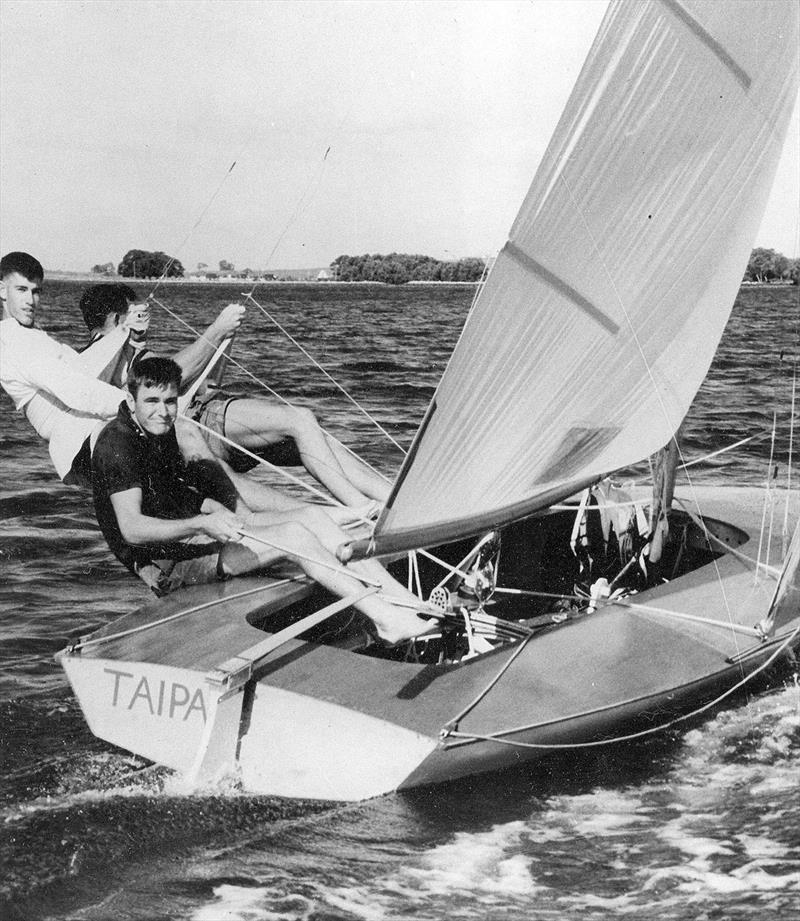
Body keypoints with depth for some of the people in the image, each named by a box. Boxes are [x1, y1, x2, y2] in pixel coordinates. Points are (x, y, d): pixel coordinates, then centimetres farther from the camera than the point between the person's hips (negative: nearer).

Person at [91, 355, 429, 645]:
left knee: (311, 515, -6)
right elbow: (131, 528, -26)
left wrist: (219, 511, 3)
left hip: (189, 532, 9)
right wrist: (202, 524, -37)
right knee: (294, 535, -24)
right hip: (165, 562, -9)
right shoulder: (116, 444, -17)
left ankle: (404, 599, -11)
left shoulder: (160, 431, 12)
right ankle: (384, 618, -25)